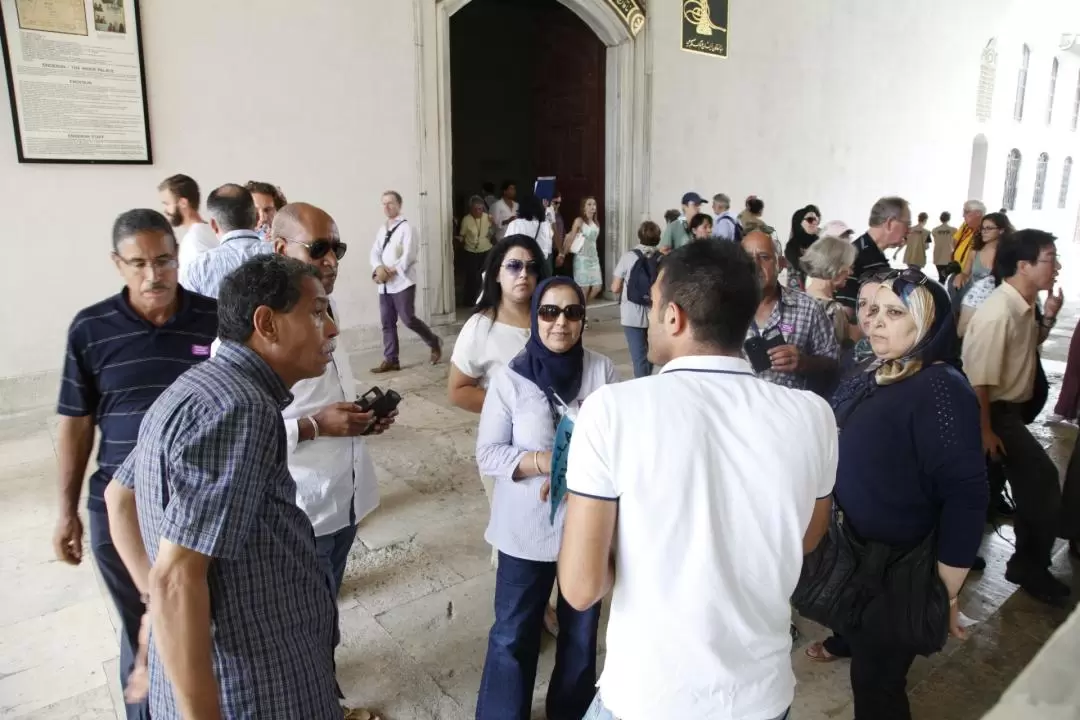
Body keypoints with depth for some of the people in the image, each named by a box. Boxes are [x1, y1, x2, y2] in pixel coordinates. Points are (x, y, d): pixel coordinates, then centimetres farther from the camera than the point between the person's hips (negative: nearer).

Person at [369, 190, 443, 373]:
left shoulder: (405, 227, -6)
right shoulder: (382, 229, 15)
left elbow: (408, 256, -15)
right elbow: (375, 252, 8)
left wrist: (390, 271, -15)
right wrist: (379, 268, -13)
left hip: (402, 282, -7)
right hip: (385, 285, 7)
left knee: (408, 320, -6)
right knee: (387, 323, 6)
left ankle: (434, 343, 17)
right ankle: (390, 360, 13)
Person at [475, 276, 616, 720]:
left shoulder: (602, 370, -6)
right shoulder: (510, 378, -10)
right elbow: (487, 454, -9)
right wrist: (544, 461, -23)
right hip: (526, 528, -2)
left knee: (581, 630, 20)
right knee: (513, 634, 12)